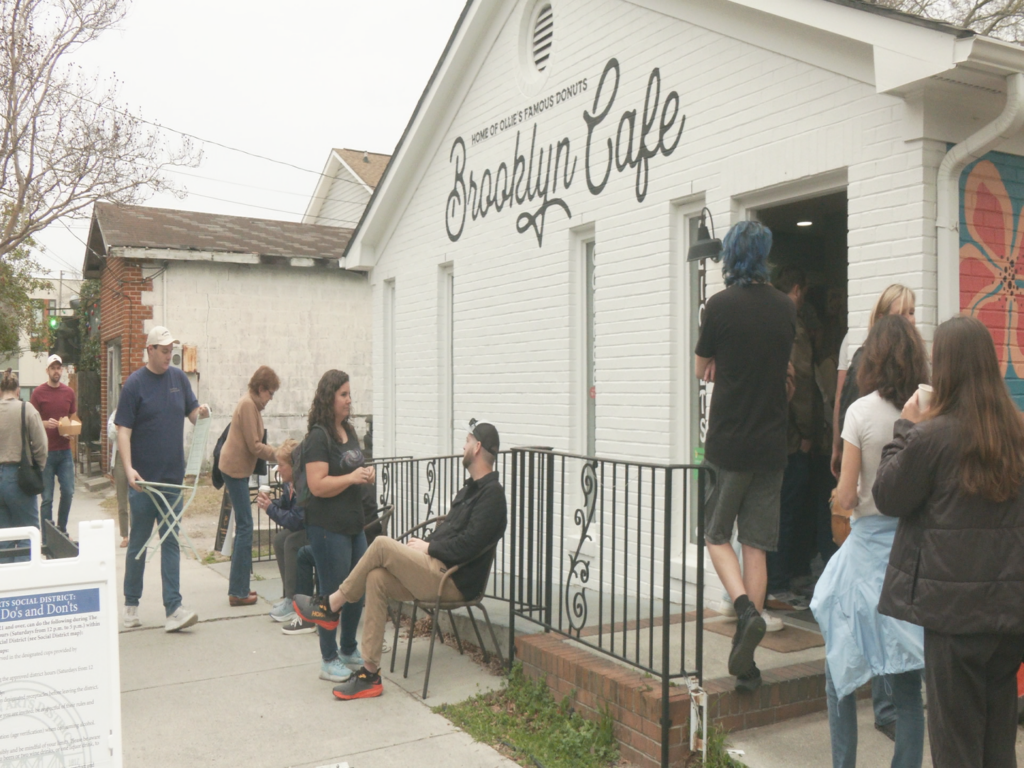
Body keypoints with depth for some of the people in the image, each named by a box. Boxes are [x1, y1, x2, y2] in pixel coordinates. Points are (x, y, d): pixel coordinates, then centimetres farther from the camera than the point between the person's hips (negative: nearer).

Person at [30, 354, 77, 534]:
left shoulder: (69, 392, 9)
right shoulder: (38, 392, -3)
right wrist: (45, 423, -21)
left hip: (65, 450, 3)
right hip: (46, 451, -3)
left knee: (68, 492, 3)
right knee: (47, 497, -1)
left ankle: (62, 529, 21)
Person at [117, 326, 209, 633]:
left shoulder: (179, 377, 6)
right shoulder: (135, 384, -8)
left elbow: (192, 413, 12)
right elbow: (123, 430, -11)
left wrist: (202, 413, -12)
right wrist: (128, 469, -23)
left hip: (173, 477, 4)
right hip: (143, 480, -3)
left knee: (171, 542, 2)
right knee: (138, 543, 8)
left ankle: (173, 609, 2)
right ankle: (131, 604, 23)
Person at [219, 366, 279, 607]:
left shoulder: (251, 403, 14)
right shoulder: (248, 404, -16)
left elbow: (254, 443, 17)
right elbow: (254, 446, -17)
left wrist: (275, 451, 7)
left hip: (238, 468, 10)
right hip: (235, 468, -10)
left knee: (243, 526, 14)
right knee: (245, 527, -7)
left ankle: (238, 583, 23)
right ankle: (238, 592, -3)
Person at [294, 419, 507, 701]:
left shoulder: (491, 494, -11)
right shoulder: (471, 488, 22)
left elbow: (468, 545, -20)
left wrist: (428, 548, -9)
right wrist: (424, 543, 6)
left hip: (455, 581, -10)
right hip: (439, 572, 10)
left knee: (382, 545, -18)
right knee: (376, 579, -9)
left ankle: (330, 607, -2)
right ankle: (370, 674, -8)